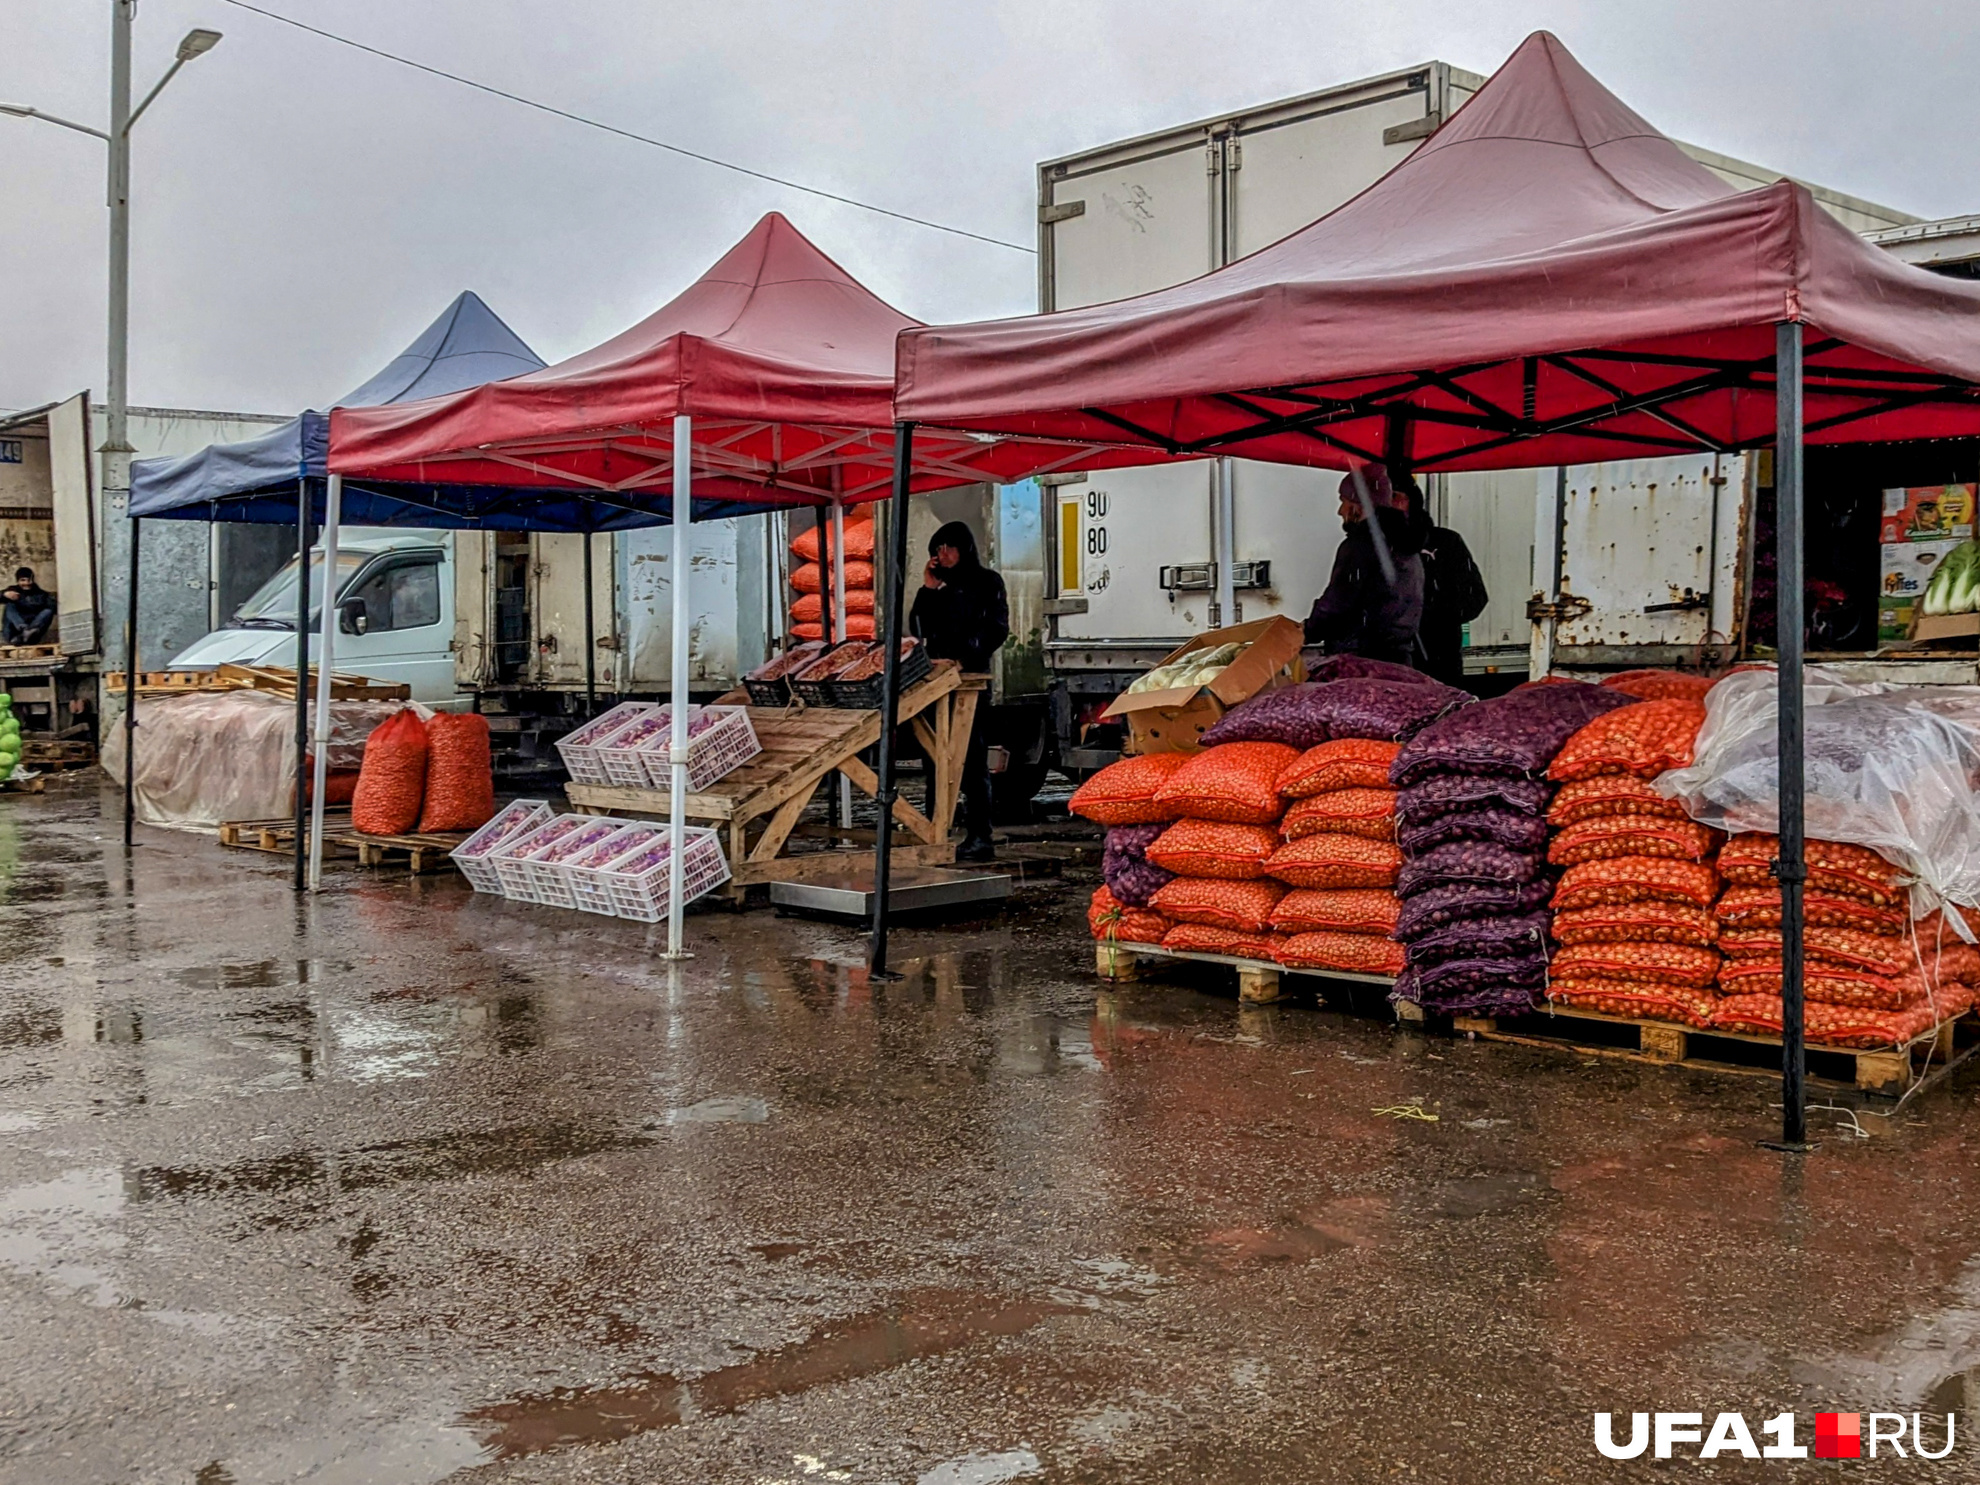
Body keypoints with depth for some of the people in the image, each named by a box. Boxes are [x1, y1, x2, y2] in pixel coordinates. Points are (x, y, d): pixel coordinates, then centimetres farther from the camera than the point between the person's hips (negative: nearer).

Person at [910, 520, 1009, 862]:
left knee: (972, 757, -9)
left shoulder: (987, 582, 4)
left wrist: (963, 659, -14)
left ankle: (979, 837, -9)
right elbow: (918, 628, 14)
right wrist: (927, 590, 4)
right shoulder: (940, 586, 20)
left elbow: (996, 629, -5)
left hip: (971, 678, -6)